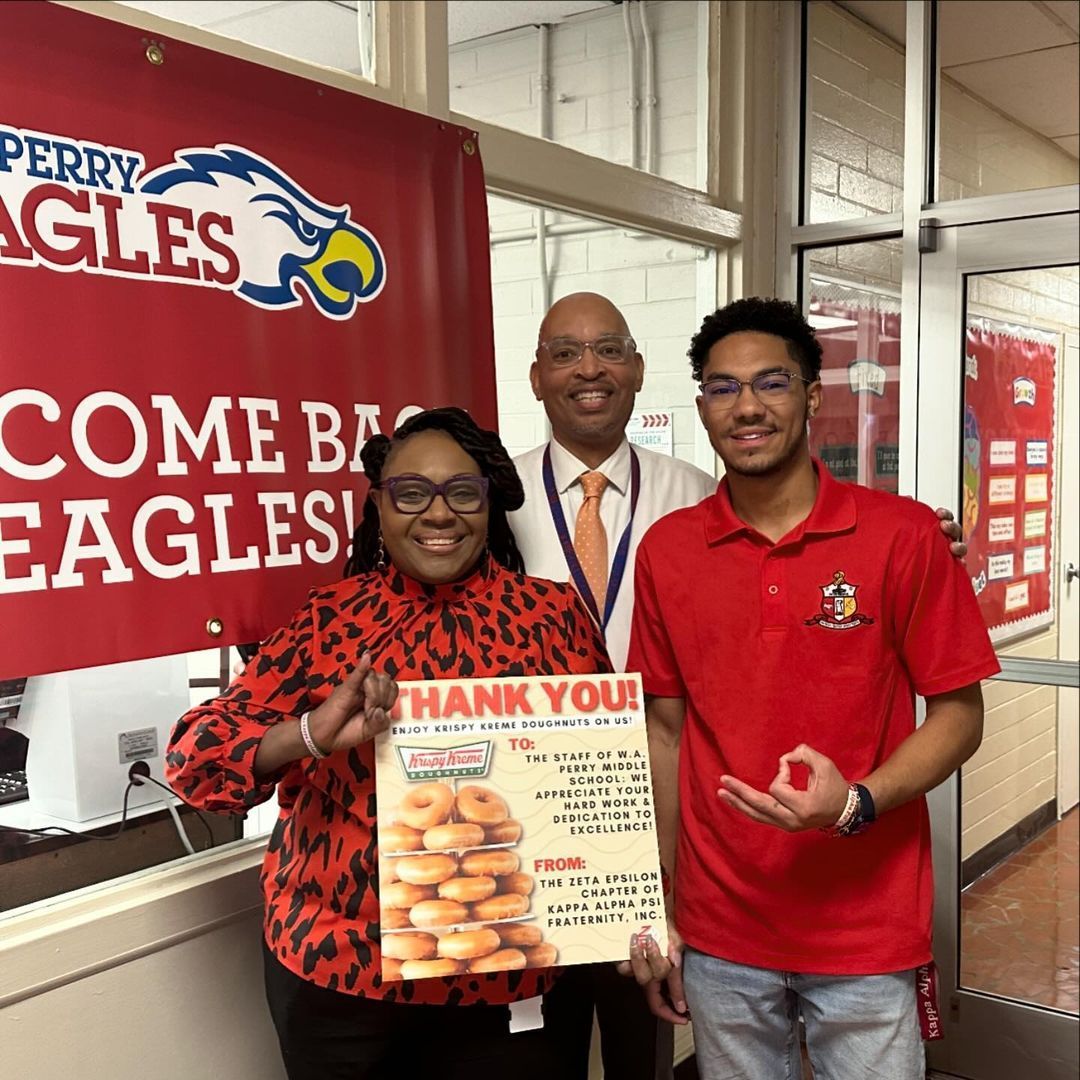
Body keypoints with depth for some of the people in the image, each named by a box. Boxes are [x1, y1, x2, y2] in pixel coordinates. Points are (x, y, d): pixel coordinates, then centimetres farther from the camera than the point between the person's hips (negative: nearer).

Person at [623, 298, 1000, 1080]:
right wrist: (654, 908, 4)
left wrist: (855, 802, -22)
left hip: (867, 930, -2)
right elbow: (666, 729, 5)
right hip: (718, 931, 2)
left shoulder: (902, 534, -9)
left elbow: (959, 716, -5)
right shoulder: (666, 550, 0)